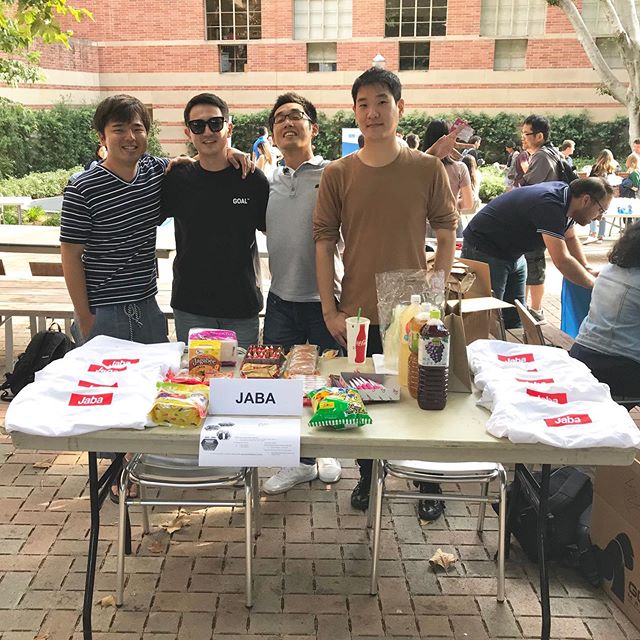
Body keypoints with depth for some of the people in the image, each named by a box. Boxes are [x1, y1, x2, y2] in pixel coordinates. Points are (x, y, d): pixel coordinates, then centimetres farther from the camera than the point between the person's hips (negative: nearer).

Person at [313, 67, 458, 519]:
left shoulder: (428, 168, -3)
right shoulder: (338, 174, -1)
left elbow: (446, 235, 1)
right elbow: (324, 243, 0)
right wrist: (330, 311, -4)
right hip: (358, 312, 1)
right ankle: (367, 478, 36)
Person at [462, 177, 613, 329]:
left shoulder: (566, 193, 0)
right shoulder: (550, 206, -30)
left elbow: (570, 238, 15)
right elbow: (562, 261, -32)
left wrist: (588, 269, 1)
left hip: (512, 254, 10)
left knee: (515, 321, 7)